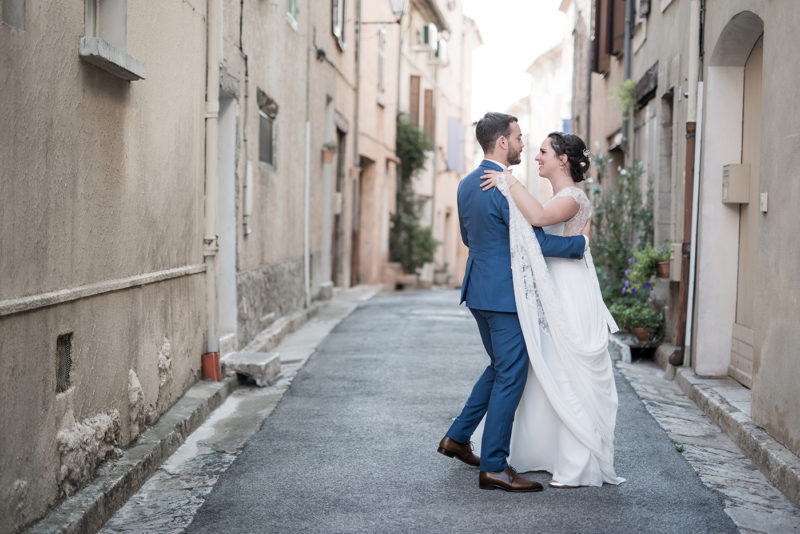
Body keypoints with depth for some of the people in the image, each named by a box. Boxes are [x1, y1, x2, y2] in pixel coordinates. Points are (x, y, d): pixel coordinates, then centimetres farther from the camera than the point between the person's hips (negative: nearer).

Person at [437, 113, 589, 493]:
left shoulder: (467, 184, 10)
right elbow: (535, 242, -20)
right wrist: (581, 243, -7)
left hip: (479, 290, 10)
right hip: (506, 294, -10)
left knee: (500, 368, 22)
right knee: (510, 376, -2)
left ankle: (457, 437, 27)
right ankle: (494, 467, 2)